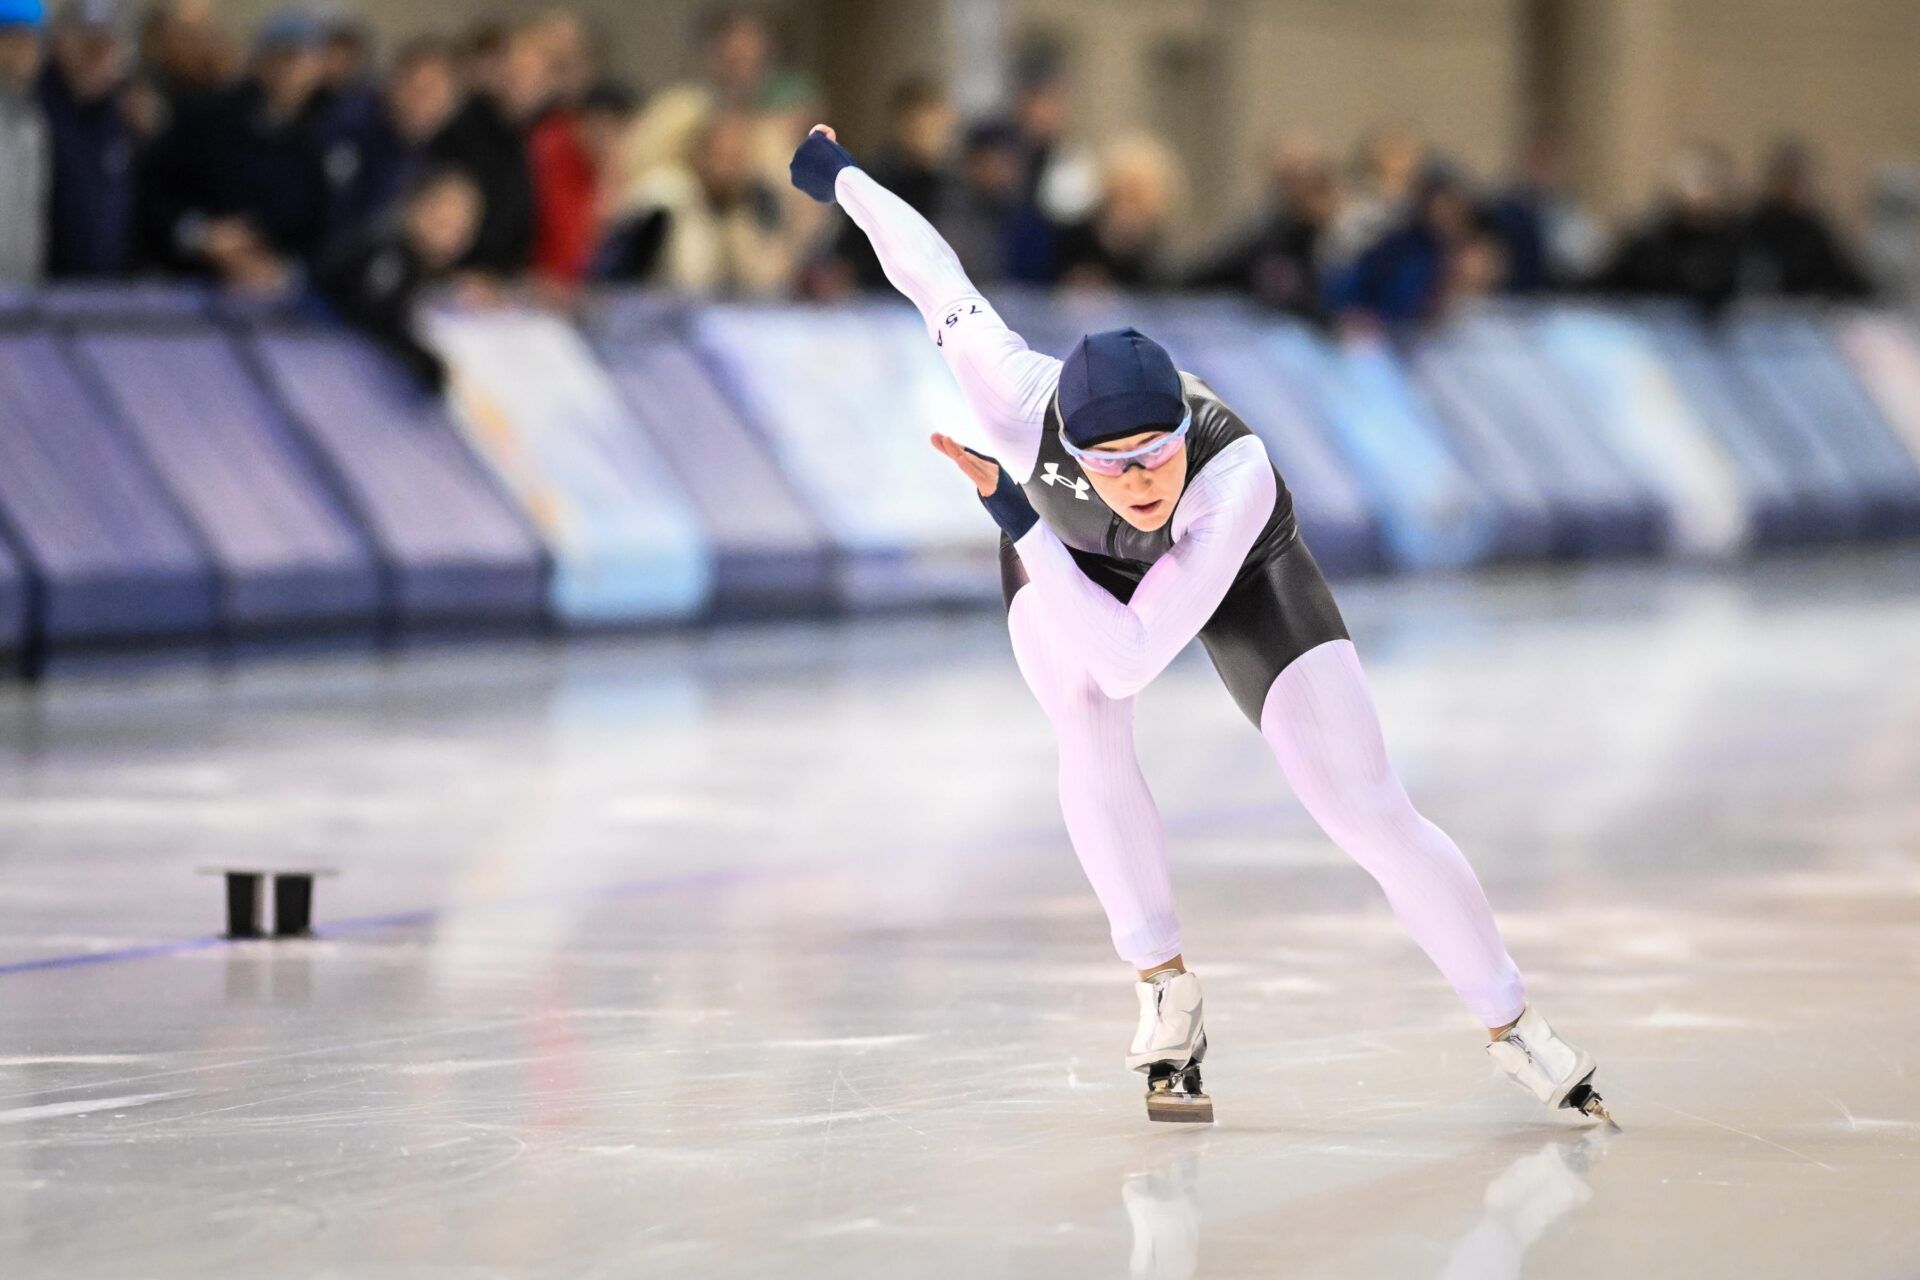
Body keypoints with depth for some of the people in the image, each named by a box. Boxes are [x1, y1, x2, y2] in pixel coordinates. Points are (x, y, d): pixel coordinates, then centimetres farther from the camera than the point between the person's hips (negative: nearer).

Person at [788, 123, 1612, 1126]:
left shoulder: (1235, 476, -46)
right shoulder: (1026, 408, -41)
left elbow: (1131, 658, -45)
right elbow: (941, 284, -23)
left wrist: (1016, 521, -45)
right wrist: (839, 178, -7)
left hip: (1234, 569, -2)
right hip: (1062, 549, 2)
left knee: (1369, 811, -8)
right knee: (1088, 734, -26)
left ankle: (1514, 1029, 7)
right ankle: (1168, 994, -10)